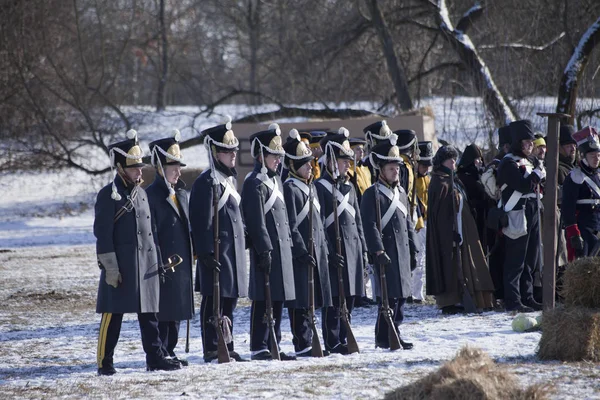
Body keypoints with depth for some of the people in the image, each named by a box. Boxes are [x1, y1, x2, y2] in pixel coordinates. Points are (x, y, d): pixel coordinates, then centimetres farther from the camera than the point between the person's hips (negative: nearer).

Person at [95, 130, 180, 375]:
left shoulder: (141, 193, 15)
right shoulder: (109, 195, -8)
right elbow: (103, 233, -11)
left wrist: (155, 261, 18)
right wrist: (110, 267, -15)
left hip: (146, 266, 7)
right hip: (120, 266, -7)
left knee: (149, 313, 7)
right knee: (113, 314, -3)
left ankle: (155, 357, 11)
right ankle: (105, 362, 2)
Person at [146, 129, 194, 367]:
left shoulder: (182, 194, 15)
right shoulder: (151, 195, -10)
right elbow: (151, 234, -14)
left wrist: (191, 257, 15)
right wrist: (158, 265, -17)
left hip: (182, 264, 8)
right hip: (163, 263, -8)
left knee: (177, 311, 11)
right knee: (162, 311, -4)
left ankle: (169, 351, 18)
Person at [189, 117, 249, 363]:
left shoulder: (230, 179, 16)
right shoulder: (207, 182, -13)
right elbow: (202, 221, -17)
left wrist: (243, 238, 22)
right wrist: (206, 252, -21)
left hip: (234, 250, 9)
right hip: (217, 251, -9)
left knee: (230, 301, 13)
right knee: (213, 302, -5)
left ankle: (227, 348, 19)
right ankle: (212, 350, -2)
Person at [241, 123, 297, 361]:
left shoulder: (275, 180, 18)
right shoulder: (255, 183, -11)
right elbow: (257, 221, -17)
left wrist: (288, 243, 19)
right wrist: (265, 250, -20)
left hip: (281, 249, 10)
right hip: (267, 250, -10)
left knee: (278, 299, 11)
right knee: (263, 301, -7)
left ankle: (273, 346, 16)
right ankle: (259, 348, -4)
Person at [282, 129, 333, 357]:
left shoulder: (310, 187, 17)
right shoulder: (290, 188, -11)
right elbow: (291, 226, -16)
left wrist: (323, 248, 18)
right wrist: (302, 251, -20)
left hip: (315, 251, 9)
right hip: (300, 253, -9)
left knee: (310, 301, 11)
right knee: (300, 301, -6)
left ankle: (307, 342, 16)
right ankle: (302, 345, -5)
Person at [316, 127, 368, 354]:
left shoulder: (348, 187, 17)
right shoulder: (321, 187, -7)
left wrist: (363, 250, 14)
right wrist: (329, 252, -17)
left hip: (352, 249, 8)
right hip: (334, 249, -8)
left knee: (349, 297, 8)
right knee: (334, 299, -6)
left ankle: (343, 339, 14)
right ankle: (332, 342, -4)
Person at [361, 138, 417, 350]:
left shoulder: (401, 192, 17)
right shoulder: (373, 194, -8)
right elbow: (370, 225, -15)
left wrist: (413, 250, 18)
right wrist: (378, 251, -21)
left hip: (403, 251, 8)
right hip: (386, 252, -8)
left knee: (401, 294, 9)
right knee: (390, 295, -10)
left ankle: (394, 334, 17)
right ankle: (384, 337, -6)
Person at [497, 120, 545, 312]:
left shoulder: (529, 161, 20)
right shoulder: (509, 163, -10)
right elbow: (523, 185, -21)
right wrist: (538, 174, -9)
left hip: (532, 215, 9)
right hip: (517, 215, -9)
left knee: (530, 260, 13)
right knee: (515, 261, -8)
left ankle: (527, 297, 20)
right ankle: (513, 300, -7)